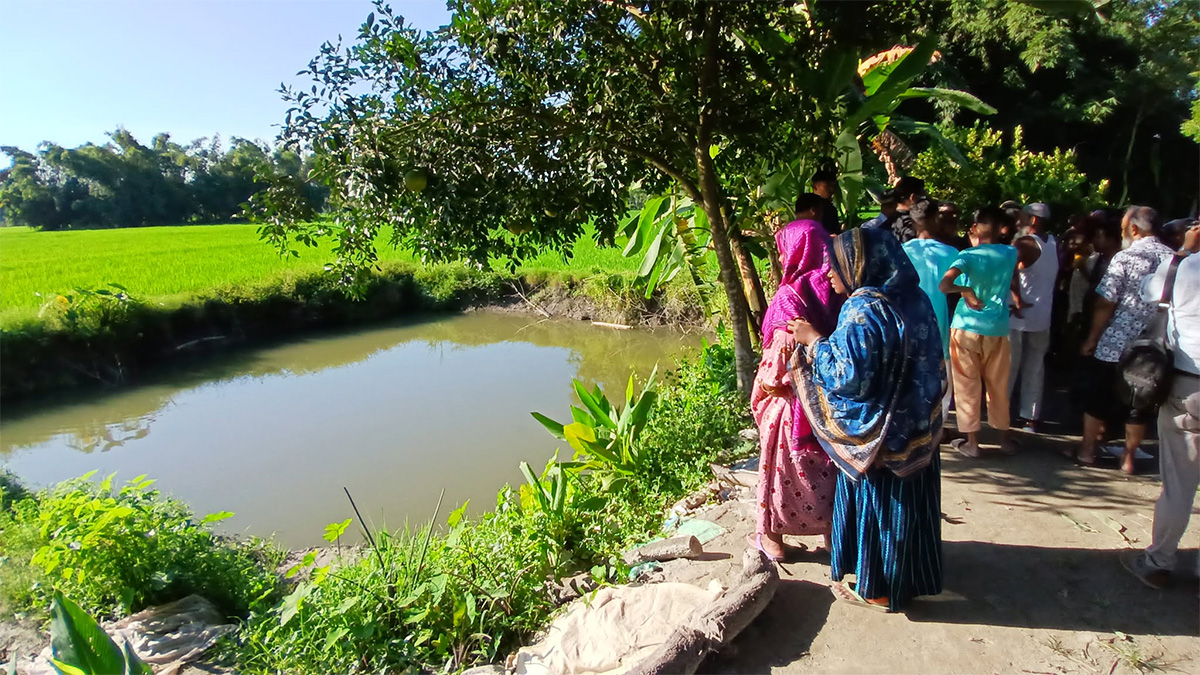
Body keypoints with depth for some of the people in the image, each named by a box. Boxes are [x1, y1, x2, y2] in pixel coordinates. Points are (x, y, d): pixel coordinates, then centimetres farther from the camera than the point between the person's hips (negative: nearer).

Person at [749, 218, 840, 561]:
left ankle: (772, 536, 24)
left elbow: (783, 351, -22)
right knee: (825, 463, 19)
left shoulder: (790, 296, -21)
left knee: (782, 464, 10)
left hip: (791, 396, -6)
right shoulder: (834, 288, -1)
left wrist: (763, 384, -7)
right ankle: (832, 529, 34)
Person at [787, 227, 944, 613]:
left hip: (876, 436, -8)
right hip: (915, 430, 8)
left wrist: (814, 341, -13)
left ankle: (876, 588, 24)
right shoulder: (912, 301, 4)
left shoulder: (864, 311, -23)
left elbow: (848, 374, -26)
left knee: (876, 505, 8)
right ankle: (908, 576, 39)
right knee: (906, 502, 20)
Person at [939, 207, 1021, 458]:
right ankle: (1004, 438, 29)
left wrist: (965, 290, -11)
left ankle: (972, 442, 12)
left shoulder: (969, 256, -10)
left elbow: (944, 285, -27)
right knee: (998, 386, 17)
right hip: (997, 328, 3)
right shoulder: (1011, 253, 2)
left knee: (968, 387, 6)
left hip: (967, 327, -3)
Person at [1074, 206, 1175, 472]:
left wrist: (1091, 340, -3)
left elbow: (1105, 304, -12)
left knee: (1097, 399, 10)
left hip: (1116, 344, -4)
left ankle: (1086, 450, 18)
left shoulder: (1125, 258, -12)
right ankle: (1128, 457, 20)